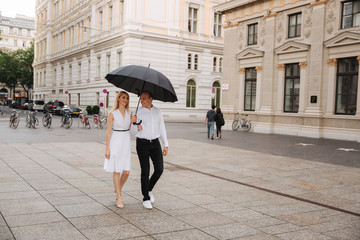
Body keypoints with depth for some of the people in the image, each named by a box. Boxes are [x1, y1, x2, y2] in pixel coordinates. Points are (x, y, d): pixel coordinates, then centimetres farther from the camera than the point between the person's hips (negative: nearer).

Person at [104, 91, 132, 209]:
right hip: (115, 142, -4)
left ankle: (118, 189, 30)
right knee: (117, 171, 1)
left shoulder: (129, 113, 9)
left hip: (126, 142, 4)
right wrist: (107, 148, -9)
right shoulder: (113, 114, -4)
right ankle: (119, 198, 10)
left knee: (126, 171, 1)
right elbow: (108, 131, -6)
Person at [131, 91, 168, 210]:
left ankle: (149, 189, 25)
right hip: (142, 143, -3)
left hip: (155, 142, 3)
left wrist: (166, 145, 7)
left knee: (159, 169, -2)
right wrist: (136, 126, -23)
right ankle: (146, 199, 11)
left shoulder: (157, 111, 7)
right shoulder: (138, 112, -2)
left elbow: (162, 128, 10)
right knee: (145, 171, -2)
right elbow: (134, 131, 1)